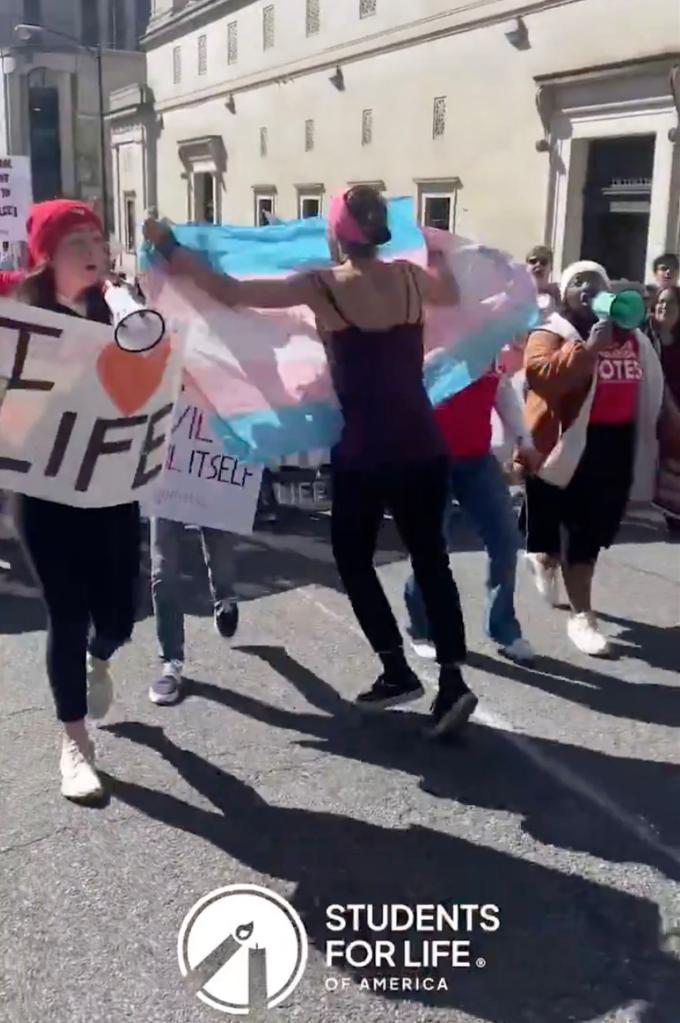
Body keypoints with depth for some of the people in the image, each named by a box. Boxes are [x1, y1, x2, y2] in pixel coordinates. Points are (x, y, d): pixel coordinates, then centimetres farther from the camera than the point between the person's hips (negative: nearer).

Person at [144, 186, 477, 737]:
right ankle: (453, 680, 6)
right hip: (425, 447, 4)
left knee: (354, 558, 15)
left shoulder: (323, 286, -9)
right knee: (431, 558, 11)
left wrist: (168, 246, 5)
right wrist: (437, 249, 43)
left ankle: (398, 671, 15)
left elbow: (230, 291, -6)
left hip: (365, 452, -4)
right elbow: (452, 293, 27)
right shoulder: (412, 277, 4)